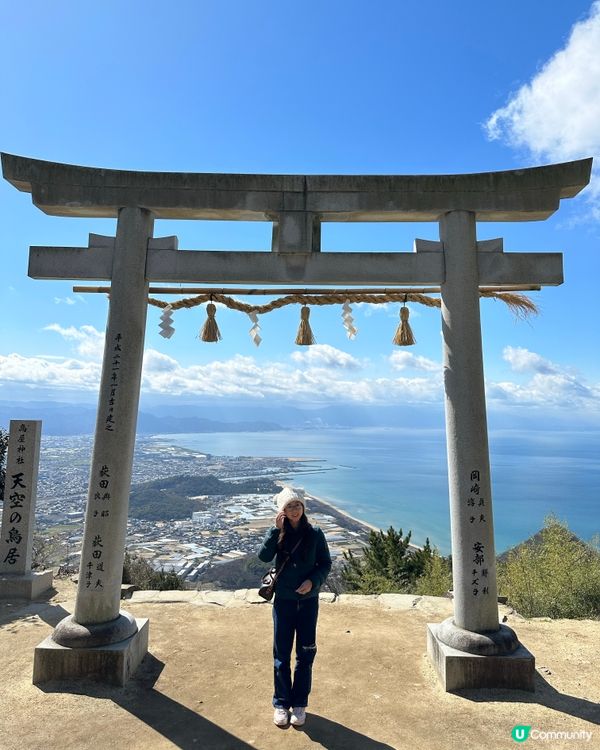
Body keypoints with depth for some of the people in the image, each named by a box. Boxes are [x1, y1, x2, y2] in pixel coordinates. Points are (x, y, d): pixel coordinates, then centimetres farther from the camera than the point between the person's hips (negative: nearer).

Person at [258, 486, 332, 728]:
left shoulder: (314, 533, -7)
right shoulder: (277, 533, -7)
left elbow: (326, 563, 0)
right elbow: (264, 556, -22)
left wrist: (313, 581, -16)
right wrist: (276, 529, -27)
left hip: (308, 600, 0)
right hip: (283, 600, 0)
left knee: (305, 654, 11)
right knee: (281, 655, 11)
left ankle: (300, 704, 30)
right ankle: (281, 703, 30)